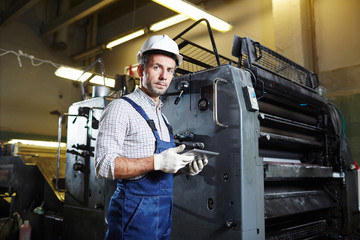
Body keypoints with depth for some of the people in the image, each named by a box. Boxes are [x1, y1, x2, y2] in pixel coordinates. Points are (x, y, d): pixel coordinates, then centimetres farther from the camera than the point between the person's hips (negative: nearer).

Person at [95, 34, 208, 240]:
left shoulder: (161, 117, 16)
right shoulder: (121, 109, -10)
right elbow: (105, 165, -19)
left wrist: (185, 167, 2)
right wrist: (157, 162, -24)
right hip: (135, 215, -7)